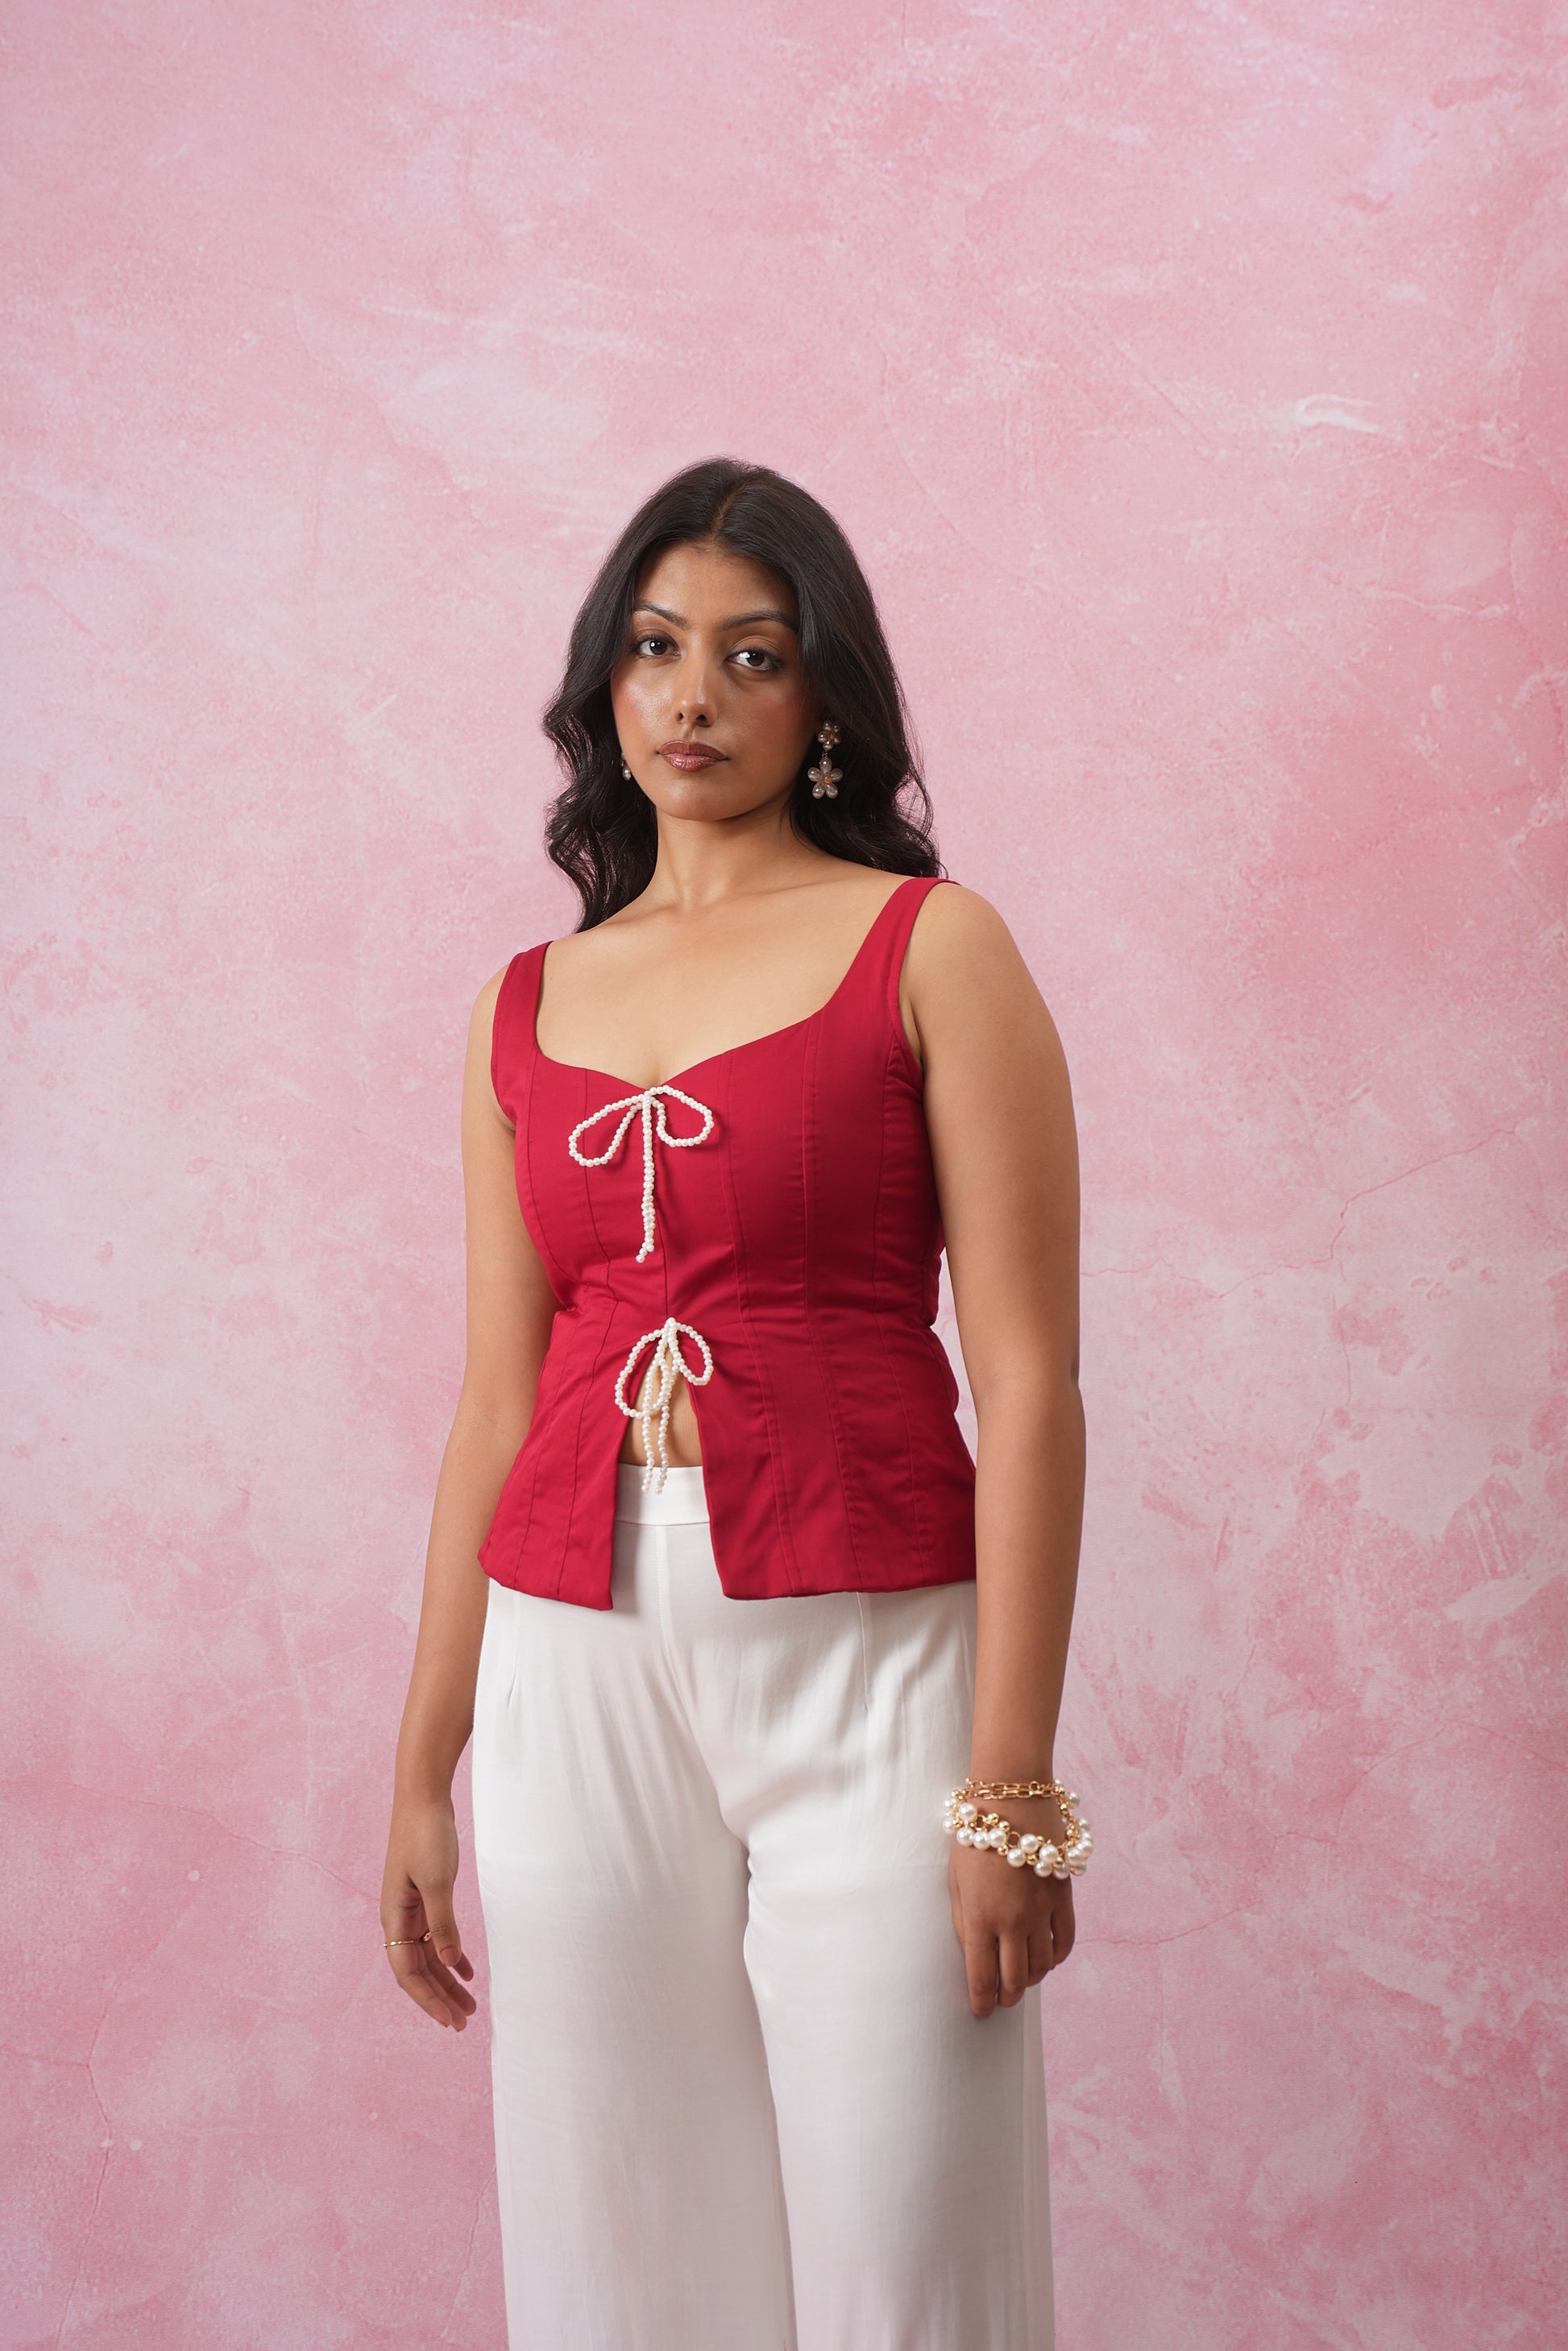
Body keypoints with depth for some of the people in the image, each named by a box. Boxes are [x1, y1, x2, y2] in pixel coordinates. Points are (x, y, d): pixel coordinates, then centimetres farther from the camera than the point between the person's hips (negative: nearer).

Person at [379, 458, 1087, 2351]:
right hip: (578, 1676, 4)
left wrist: (1011, 1780, -12)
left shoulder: (932, 951, -1)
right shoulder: (530, 1004, 12)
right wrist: (423, 1773, 11)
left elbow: (1027, 1383, -6)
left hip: (865, 1663, -3)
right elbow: (496, 1402, 12)